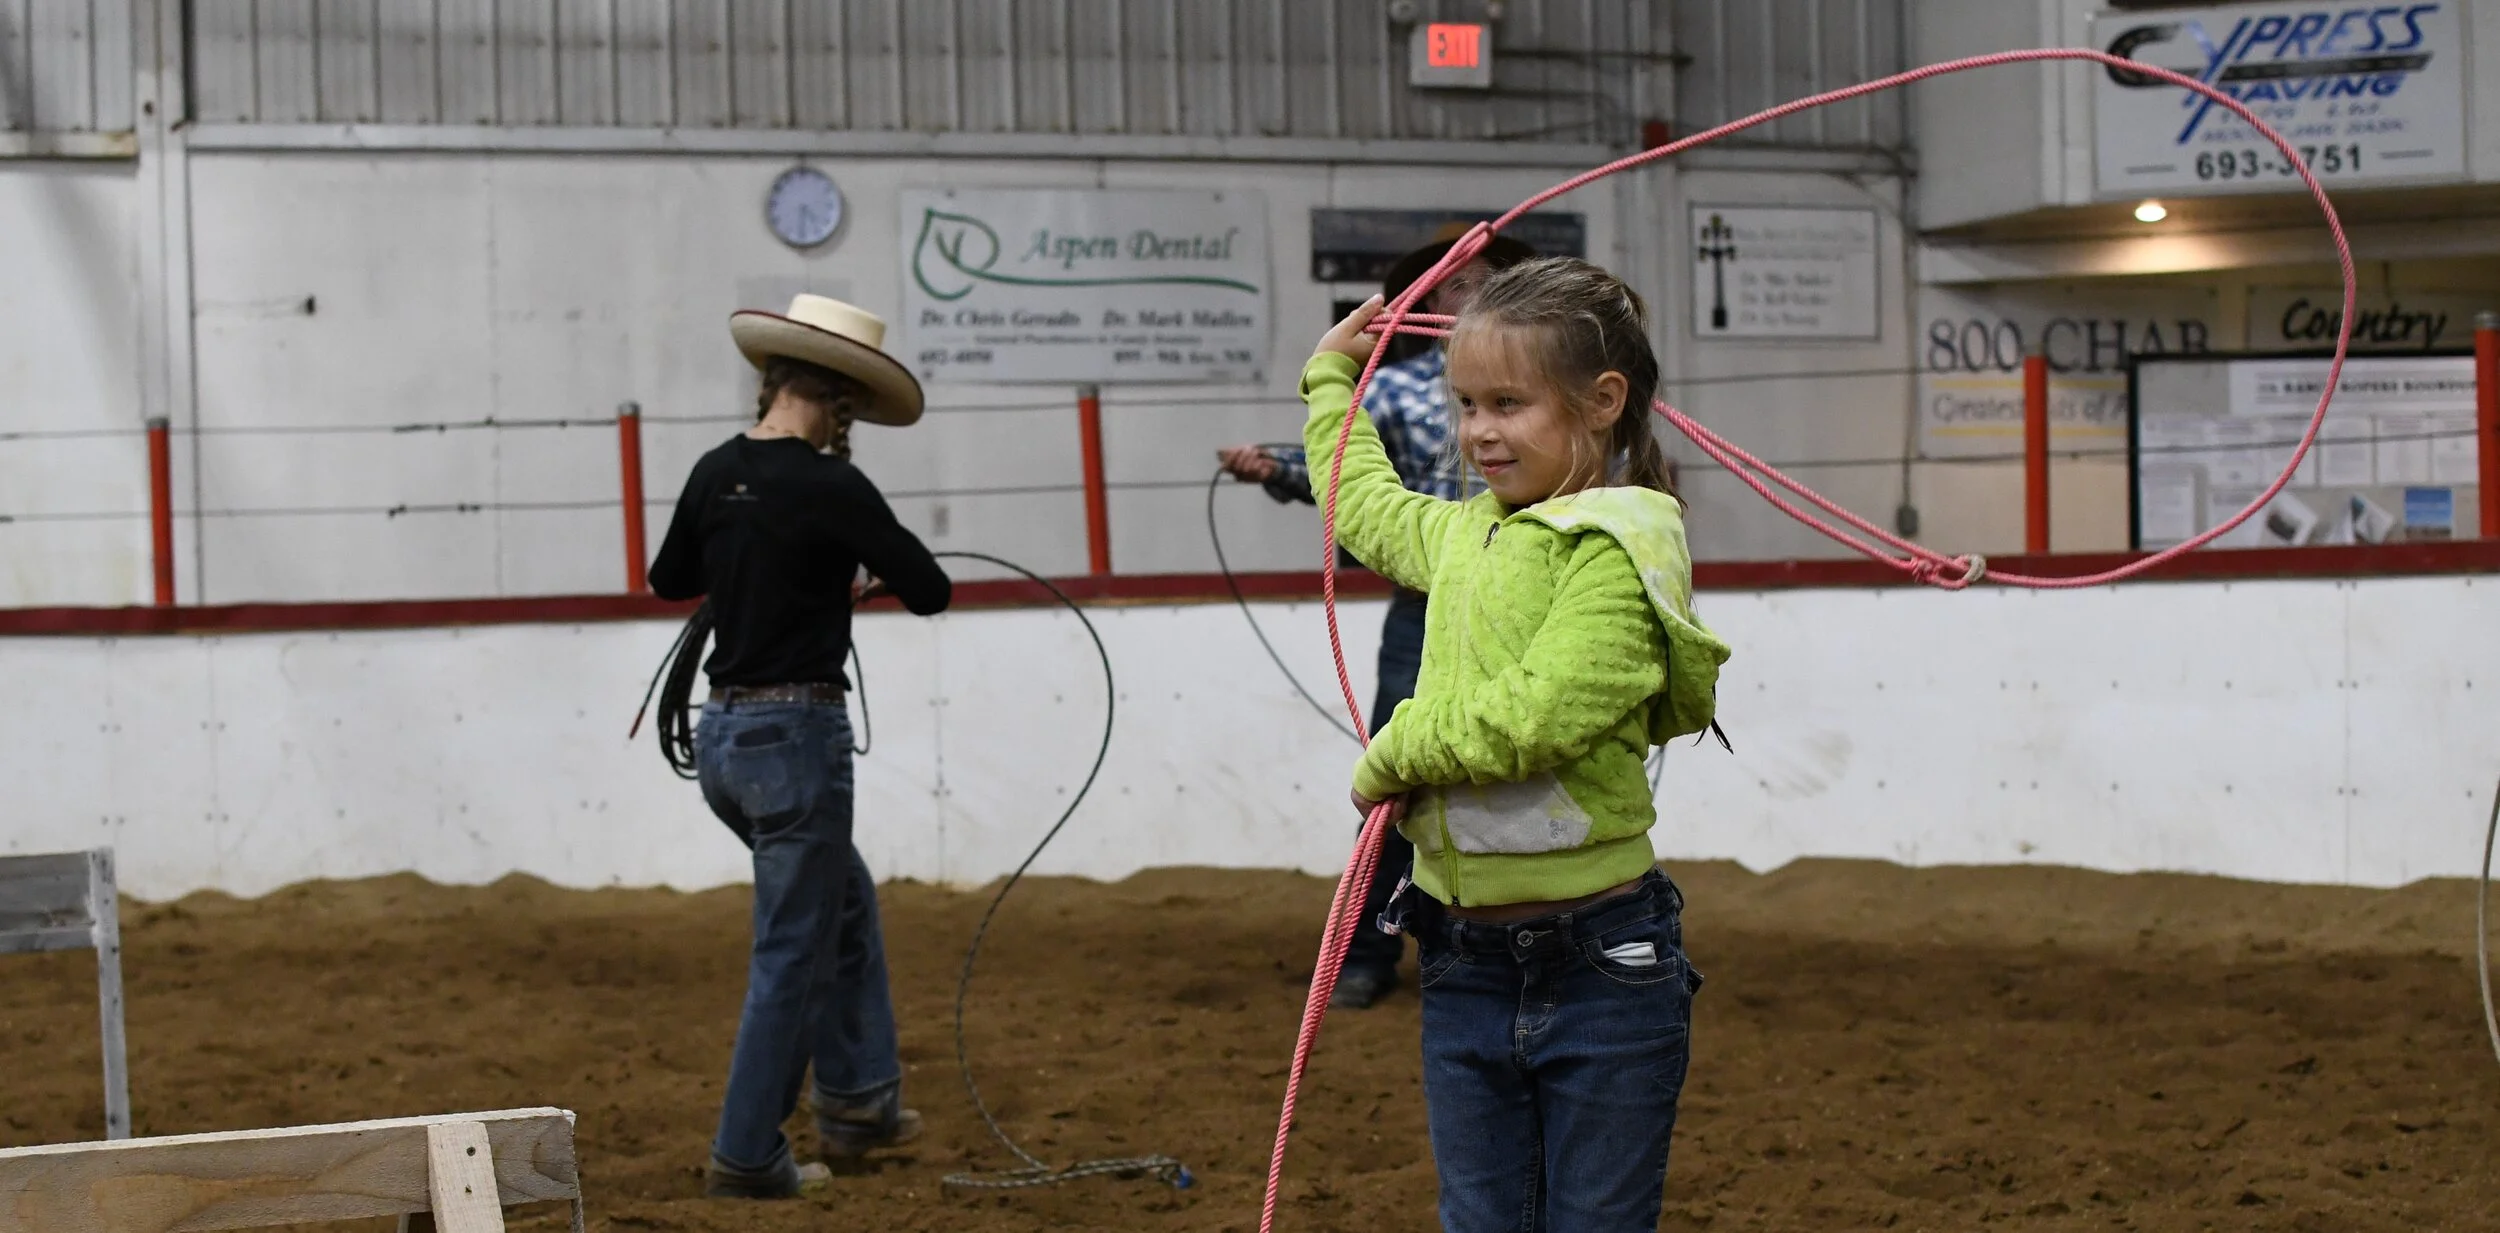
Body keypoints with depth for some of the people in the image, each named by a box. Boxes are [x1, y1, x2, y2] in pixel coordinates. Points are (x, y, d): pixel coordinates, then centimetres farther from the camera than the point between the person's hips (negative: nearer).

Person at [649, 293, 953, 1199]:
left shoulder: (715, 474, 5)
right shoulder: (831, 488, -17)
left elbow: (668, 580, 21)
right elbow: (930, 591, -10)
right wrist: (866, 564, 10)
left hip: (723, 733, 8)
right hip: (797, 734, -8)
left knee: (845, 899, 25)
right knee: (794, 952, 3)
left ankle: (859, 1103, 28)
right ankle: (746, 1157, 8)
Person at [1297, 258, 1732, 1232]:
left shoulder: (1618, 547, -13)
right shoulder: (1463, 535, 12)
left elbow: (1532, 718, -25)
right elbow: (1365, 502, 37)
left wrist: (1393, 755, -10)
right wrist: (1332, 380, 48)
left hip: (1597, 960, -7)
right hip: (1465, 963, 7)